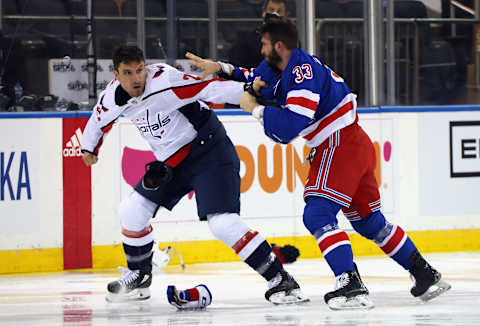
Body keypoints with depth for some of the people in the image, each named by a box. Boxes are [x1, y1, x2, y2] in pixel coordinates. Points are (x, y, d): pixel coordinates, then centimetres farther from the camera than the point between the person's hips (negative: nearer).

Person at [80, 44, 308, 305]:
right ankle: (139, 277, 30)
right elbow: (100, 118, 20)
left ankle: (280, 280, -17)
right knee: (131, 212, 8)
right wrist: (89, 148, 36)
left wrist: (249, 89, -47)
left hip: (209, 151, -8)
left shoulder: (164, 82, -25)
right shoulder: (113, 96, -2)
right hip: (170, 163, 8)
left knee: (223, 224, -21)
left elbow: (208, 89, -34)